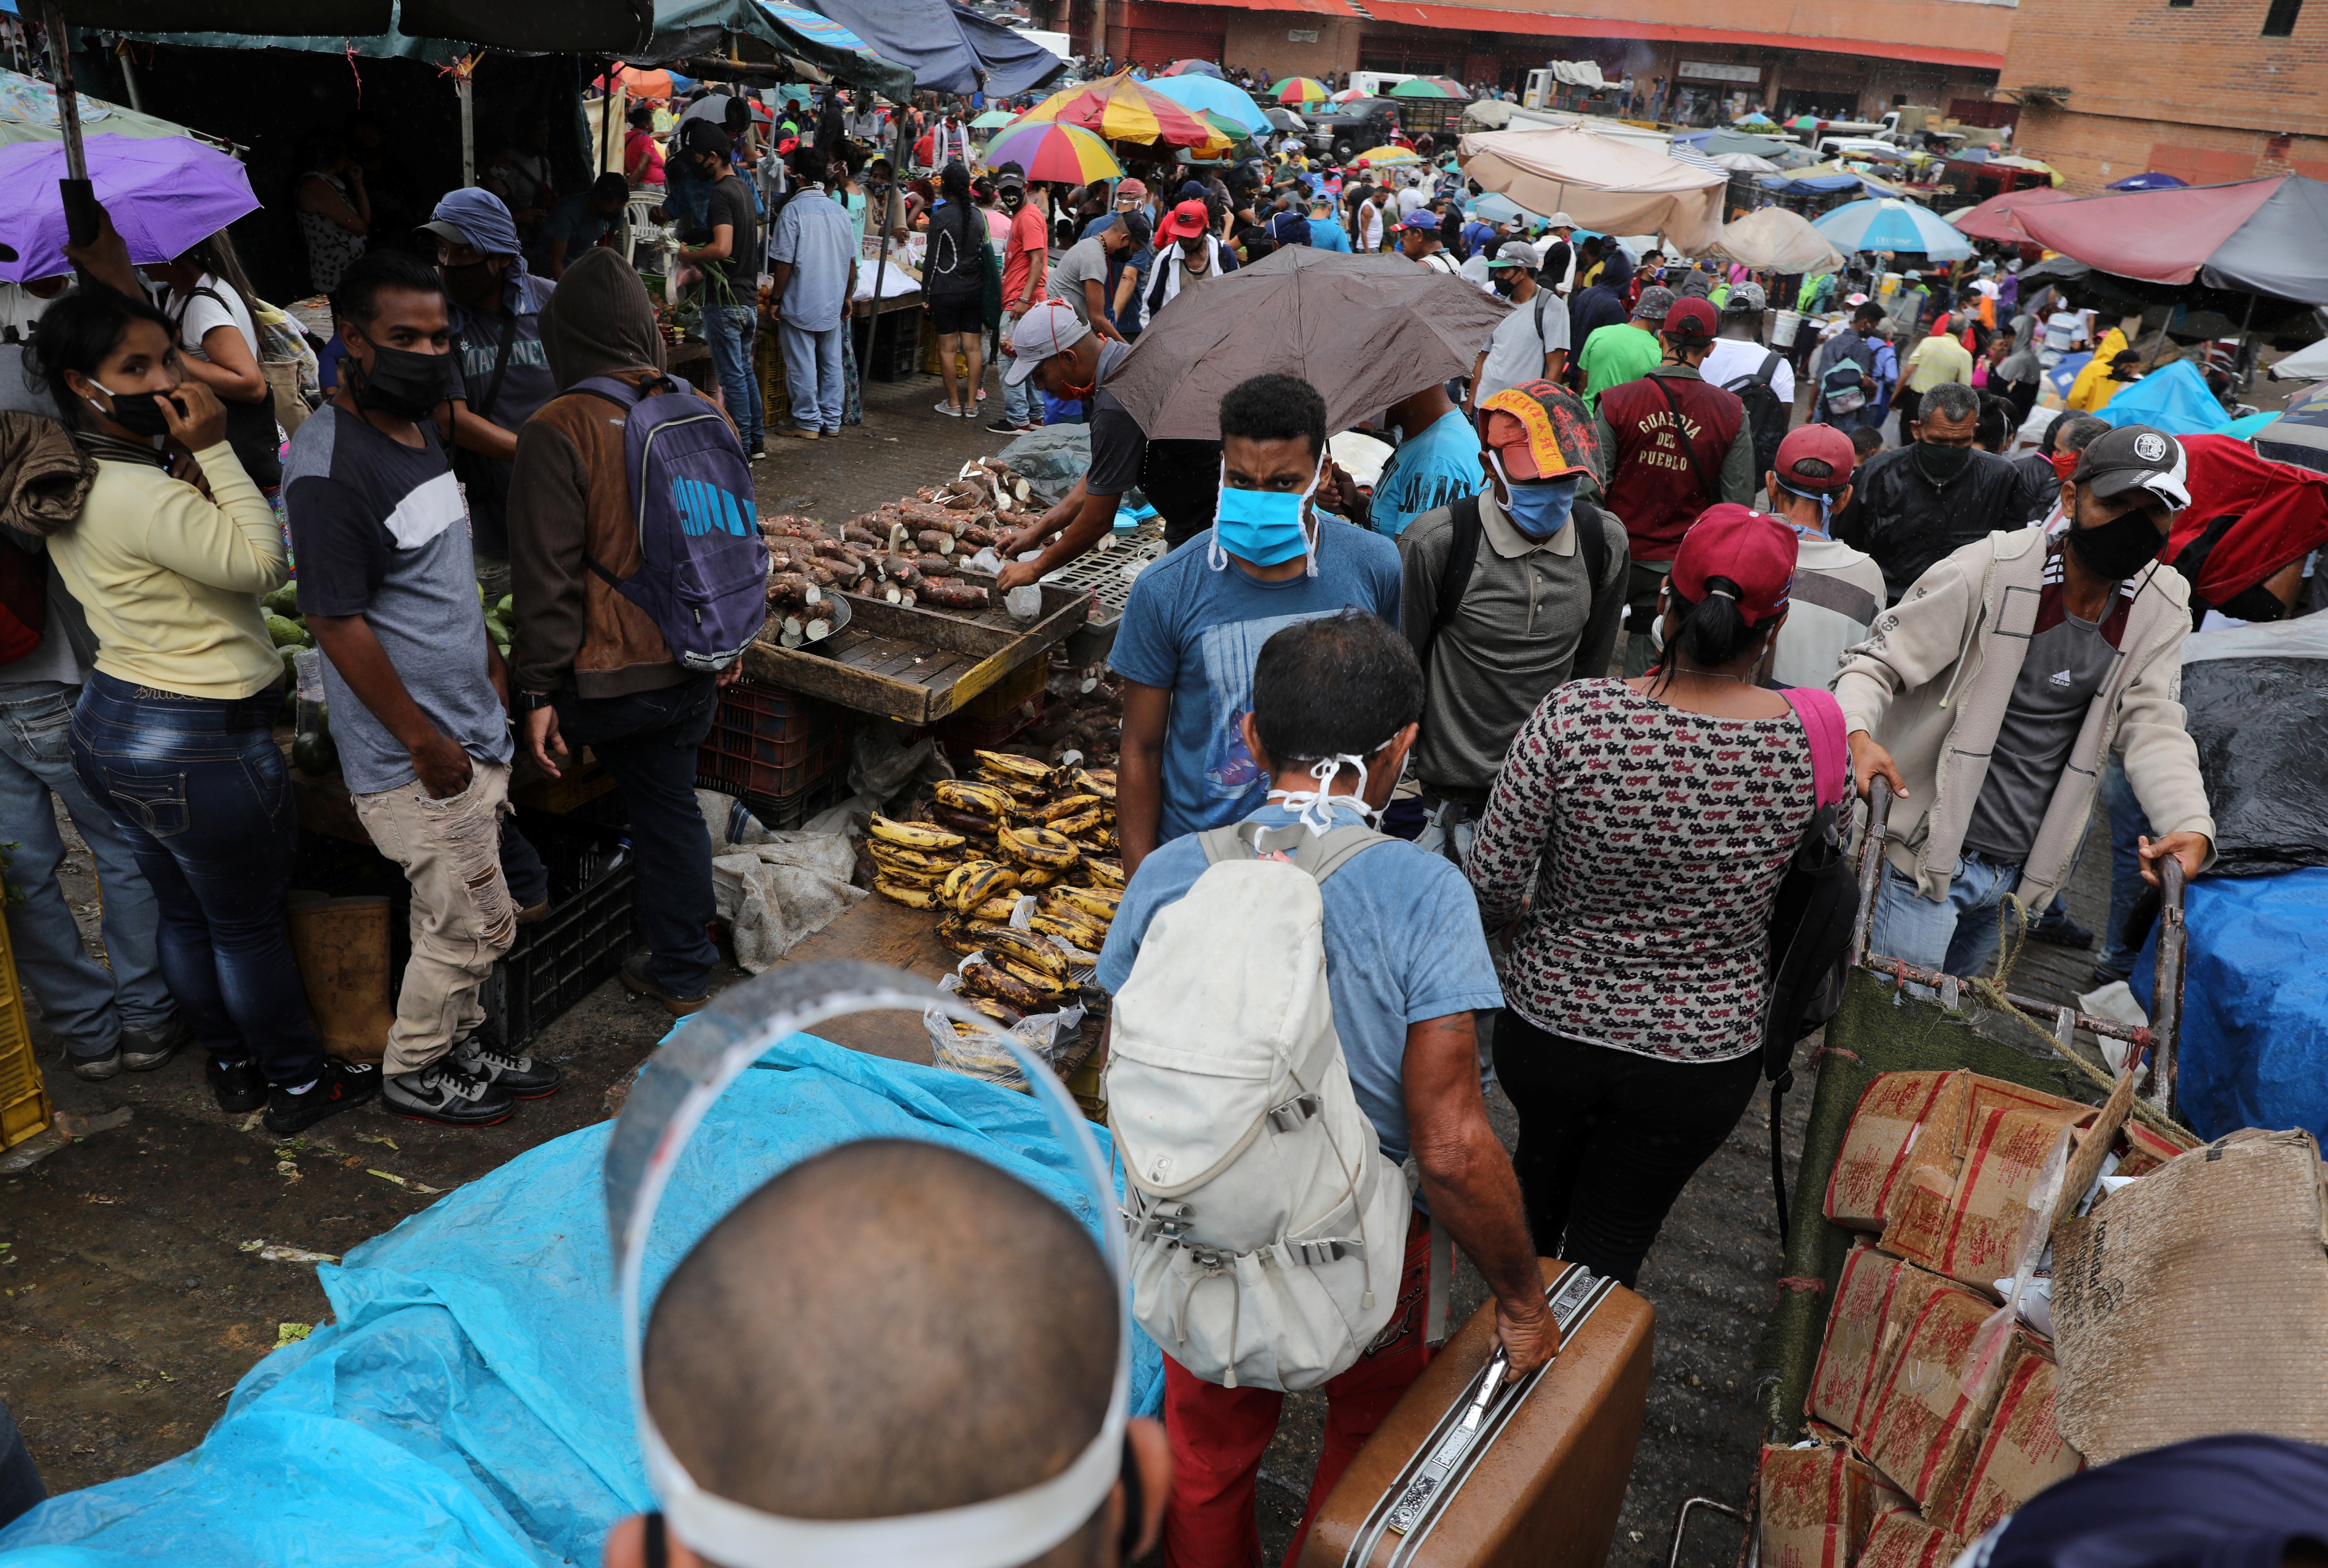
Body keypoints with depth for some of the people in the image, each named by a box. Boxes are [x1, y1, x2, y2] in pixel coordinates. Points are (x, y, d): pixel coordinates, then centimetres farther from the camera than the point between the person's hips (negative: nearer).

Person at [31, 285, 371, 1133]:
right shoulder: (140, 494, -26)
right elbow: (260, 560, -19)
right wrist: (215, 450, -18)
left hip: (111, 721, 10)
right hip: (199, 746, -10)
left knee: (184, 917, 21)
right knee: (249, 928, 6)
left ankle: (230, 1067, 38)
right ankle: (299, 1085, 23)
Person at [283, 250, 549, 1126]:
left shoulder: (420, 430, 10)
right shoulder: (329, 467, -20)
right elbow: (336, 621, -21)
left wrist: (491, 670, 19)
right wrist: (426, 742, -18)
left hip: (469, 729, 9)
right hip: (413, 757, -9)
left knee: (453, 919, 19)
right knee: (480, 923, 2)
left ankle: (455, 1049, 35)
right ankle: (411, 1075, 22)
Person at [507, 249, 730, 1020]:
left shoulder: (559, 430, -15)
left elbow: (549, 575, -15)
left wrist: (538, 691, -9)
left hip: (609, 681, -6)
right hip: (694, 673, 6)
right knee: (671, 803, 17)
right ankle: (680, 970, 28)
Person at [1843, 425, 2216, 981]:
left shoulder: (2162, 607, 2)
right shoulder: (1987, 570, -15)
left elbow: (2152, 725, -2)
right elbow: (1879, 665, -14)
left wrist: (2191, 824, -21)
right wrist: (1858, 736, -35)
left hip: (2016, 873, 6)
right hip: (1927, 855, -6)